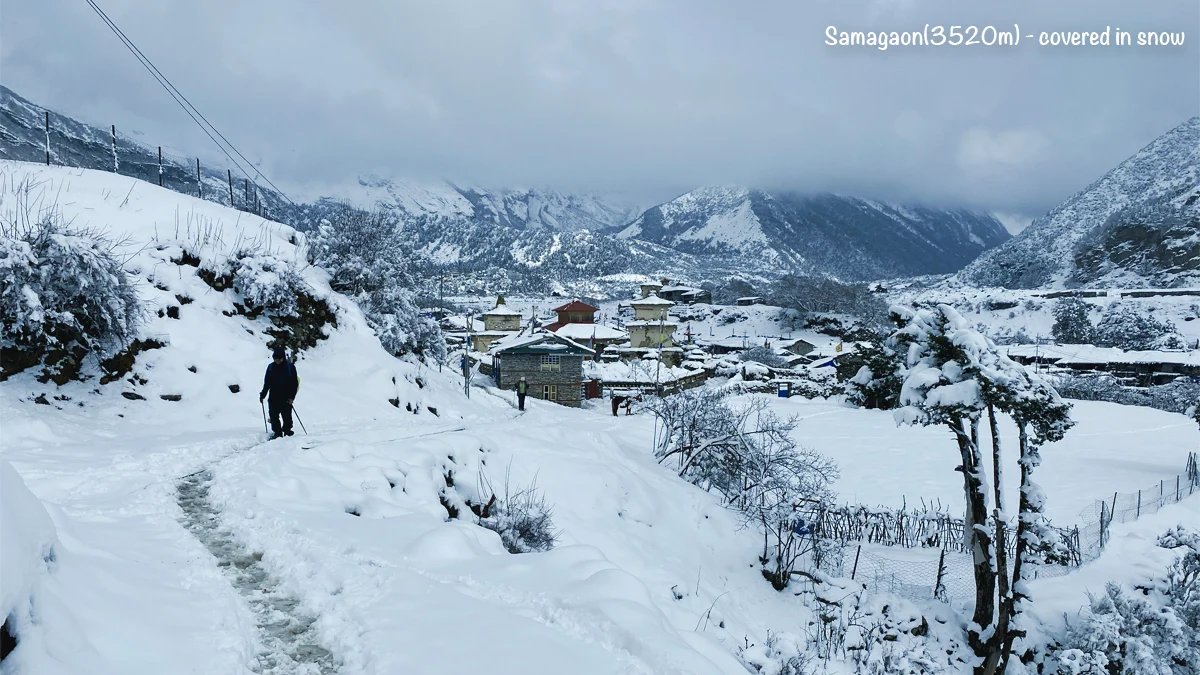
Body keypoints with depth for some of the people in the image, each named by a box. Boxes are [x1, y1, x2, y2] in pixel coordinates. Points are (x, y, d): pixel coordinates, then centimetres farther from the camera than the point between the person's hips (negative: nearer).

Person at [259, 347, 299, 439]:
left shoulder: (290, 367, -5)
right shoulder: (271, 367, 5)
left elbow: (294, 383, -6)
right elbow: (267, 382, 13)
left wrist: (292, 397, -14)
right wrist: (263, 395, 9)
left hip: (286, 398, -3)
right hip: (273, 398, 3)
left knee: (286, 416, 2)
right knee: (274, 416, 1)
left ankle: (287, 431, 19)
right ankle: (277, 432, 9)